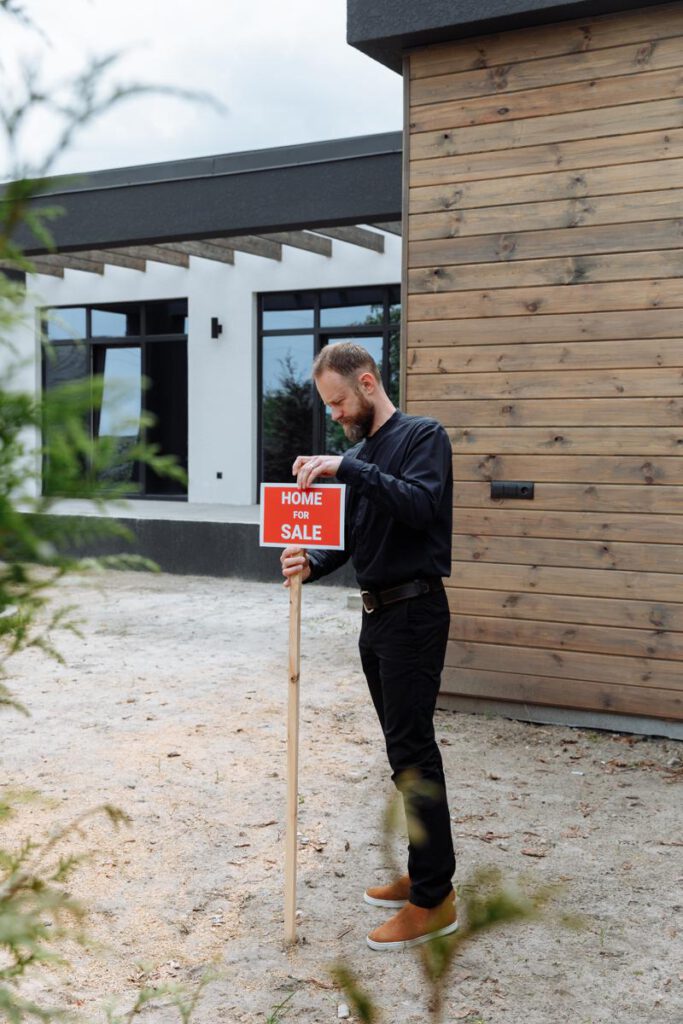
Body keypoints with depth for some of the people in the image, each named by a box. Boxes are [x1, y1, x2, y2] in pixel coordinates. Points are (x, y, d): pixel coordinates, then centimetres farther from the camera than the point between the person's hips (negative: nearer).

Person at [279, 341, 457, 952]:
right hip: (377, 614, 9)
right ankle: (425, 871, 24)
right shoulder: (358, 454, 17)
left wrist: (348, 467, -27)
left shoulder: (423, 436, -7)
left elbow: (421, 504, -25)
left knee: (412, 748, -9)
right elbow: (348, 537, 14)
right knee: (405, 747, 13)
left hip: (414, 612, -9)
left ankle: (435, 899, -3)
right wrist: (310, 563, -6)